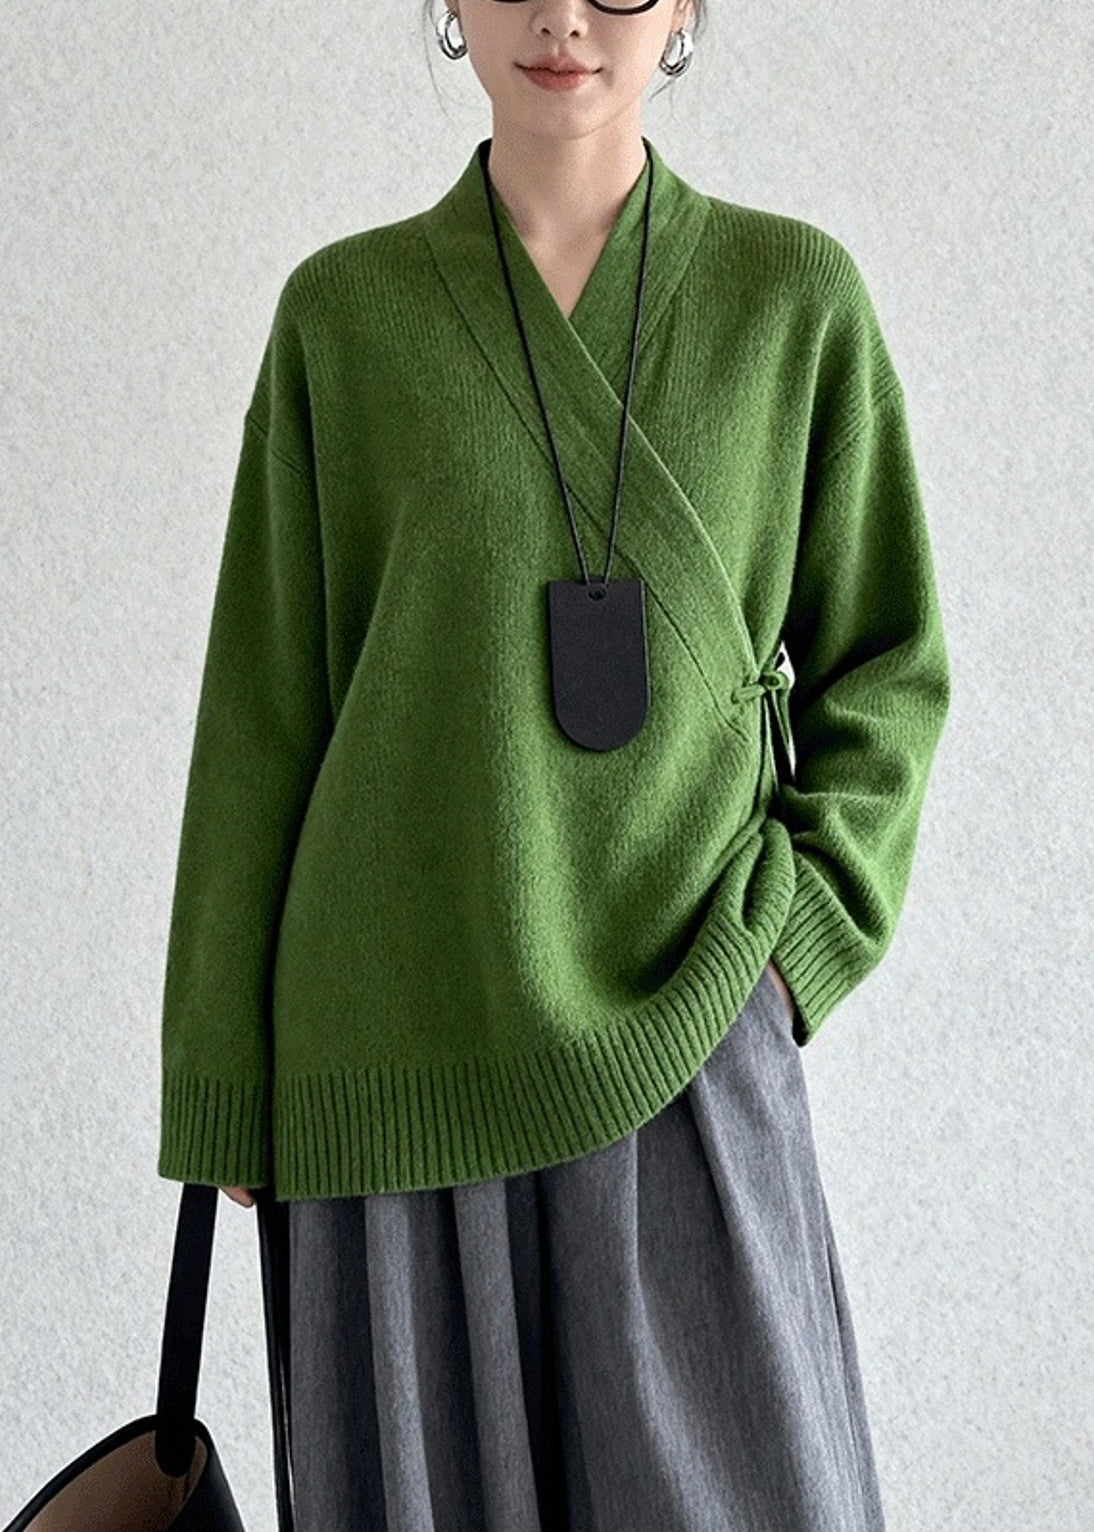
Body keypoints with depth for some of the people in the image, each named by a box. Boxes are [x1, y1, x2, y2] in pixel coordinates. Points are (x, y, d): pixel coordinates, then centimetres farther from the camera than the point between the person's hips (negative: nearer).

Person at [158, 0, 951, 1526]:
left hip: (689, 1028, 0)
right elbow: (266, 706, 4)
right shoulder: (343, 309, 3)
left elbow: (887, 666, 9)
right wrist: (228, 1079, 5)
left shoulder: (797, 294, 4)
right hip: (409, 1040, 0)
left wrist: (800, 927, -4)